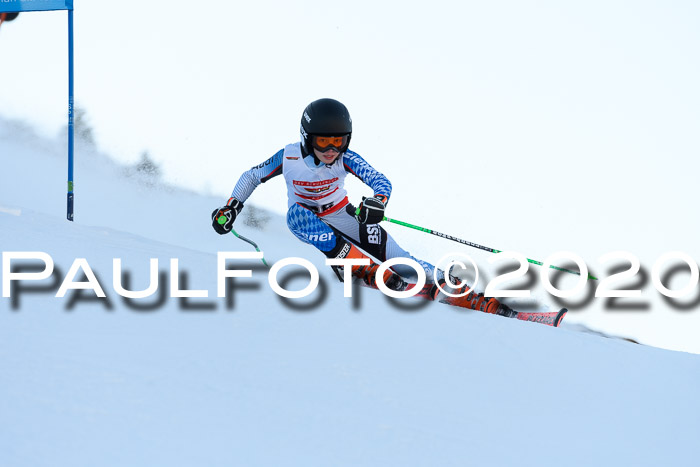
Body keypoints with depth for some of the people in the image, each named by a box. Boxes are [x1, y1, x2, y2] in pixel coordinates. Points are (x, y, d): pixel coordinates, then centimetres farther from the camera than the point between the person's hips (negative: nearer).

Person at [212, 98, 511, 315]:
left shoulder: (345, 159, -18)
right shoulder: (289, 158, -19)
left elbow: (381, 181, -26)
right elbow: (251, 177, -4)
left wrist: (377, 202, -48)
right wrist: (231, 208, -14)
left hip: (344, 218, 1)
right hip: (310, 224, -1)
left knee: (397, 260, -18)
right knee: (296, 214, -38)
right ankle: (367, 270, -43)